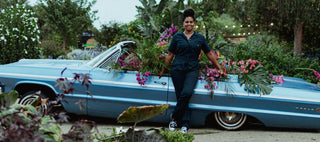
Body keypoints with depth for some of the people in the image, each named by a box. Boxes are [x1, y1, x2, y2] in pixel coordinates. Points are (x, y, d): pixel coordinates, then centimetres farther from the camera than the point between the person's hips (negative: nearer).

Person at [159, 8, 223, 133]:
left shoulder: (200, 38, 10)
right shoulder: (177, 37, 8)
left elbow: (210, 54, 15)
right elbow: (170, 55, 13)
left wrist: (219, 69, 17)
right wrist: (163, 70, 14)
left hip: (192, 70, 0)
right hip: (177, 69, 1)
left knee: (187, 93, -22)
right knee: (180, 96, -3)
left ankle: (174, 117, -7)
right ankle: (185, 124, 8)